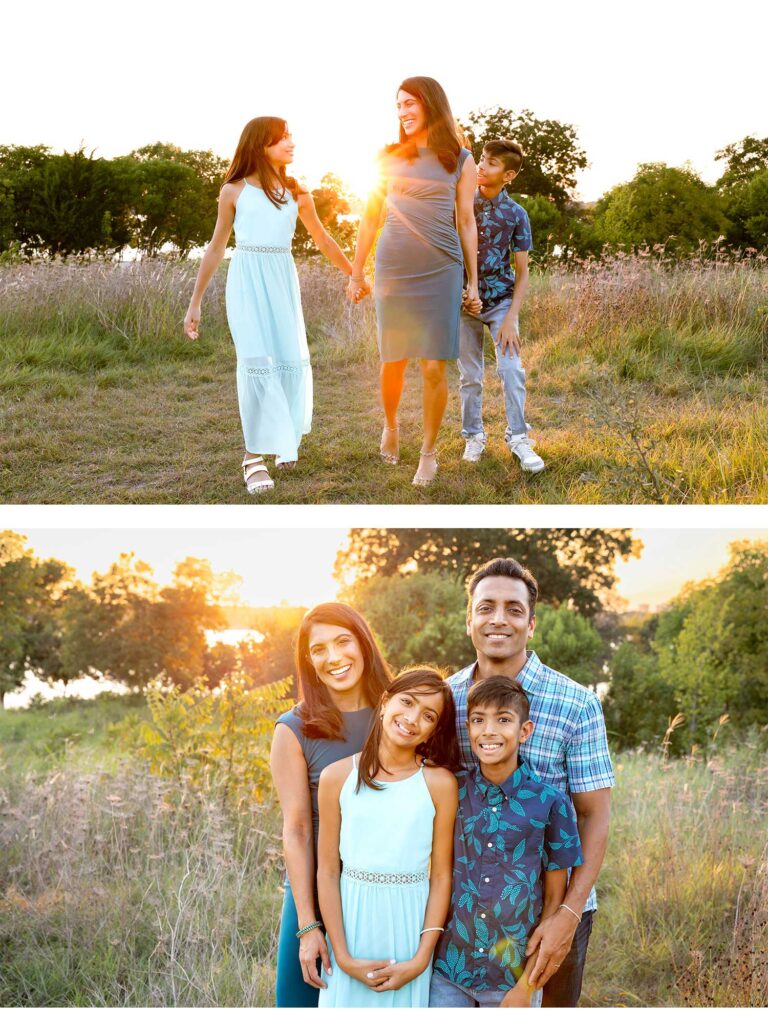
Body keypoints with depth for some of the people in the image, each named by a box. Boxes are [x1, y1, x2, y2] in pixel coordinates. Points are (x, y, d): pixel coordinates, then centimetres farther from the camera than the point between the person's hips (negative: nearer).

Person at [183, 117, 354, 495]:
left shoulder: (296, 193, 8)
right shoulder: (234, 191, 2)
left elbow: (323, 241, 18)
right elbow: (216, 249, 7)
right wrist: (195, 303, 6)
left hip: (283, 282, 4)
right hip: (247, 282, -3)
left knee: (292, 360, 3)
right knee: (256, 361, -12)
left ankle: (285, 439, 26)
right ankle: (254, 456, -10)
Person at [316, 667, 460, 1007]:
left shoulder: (440, 784, -5)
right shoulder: (337, 777, -3)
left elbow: (441, 876, -4)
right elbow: (327, 871, -3)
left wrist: (421, 960, -9)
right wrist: (343, 957, -8)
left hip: (410, 924, 0)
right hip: (350, 922, 1)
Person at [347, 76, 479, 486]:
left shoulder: (460, 160, 6)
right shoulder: (389, 157, 8)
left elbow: (466, 222, 7)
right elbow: (370, 218, 11)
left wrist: (473, 281, 6)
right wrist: (356, 274, 10)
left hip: (441, 271, -1)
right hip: (393, 269, 1)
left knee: (434, 368, -4)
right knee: (394, 361, 5)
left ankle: (428, 452, 10)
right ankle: (390, 424, 34)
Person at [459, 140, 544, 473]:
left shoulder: (516, 214, -5)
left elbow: (522, 271, -4)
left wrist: (512, 317, -13)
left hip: (502, 300, -1)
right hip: (465, 301, 1)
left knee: (512, 370, -12)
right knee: (470, 375, 6)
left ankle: (518, 437, -1)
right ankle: (473, 436, 20)